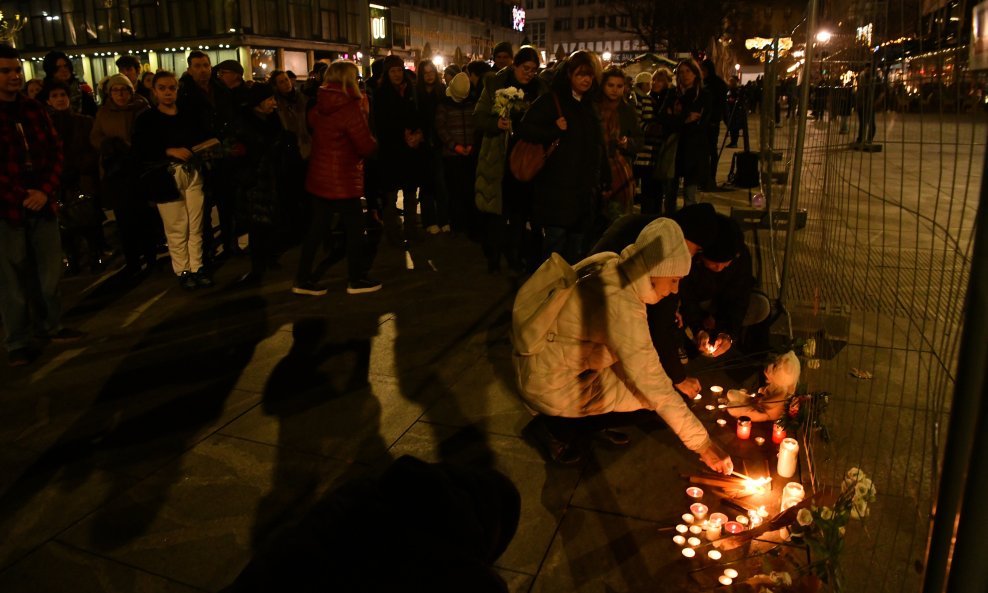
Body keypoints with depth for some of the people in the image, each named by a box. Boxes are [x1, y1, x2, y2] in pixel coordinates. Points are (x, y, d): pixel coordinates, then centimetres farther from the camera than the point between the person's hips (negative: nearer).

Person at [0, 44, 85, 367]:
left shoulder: (34, 109, 10)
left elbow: (55, 151, 8)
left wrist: (46, 191, -5)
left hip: (42, 203, 4)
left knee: (49, 272, 9)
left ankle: (49, 325, 26)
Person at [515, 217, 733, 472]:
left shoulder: (610, 263, -7)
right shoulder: (621, 306, -31)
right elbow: (657, 389, -26)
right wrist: (702, 444, -17)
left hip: (545, 356, 8)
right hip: (549, 386, -8)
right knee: (650, 392, -8)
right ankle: (558, 427, 2)